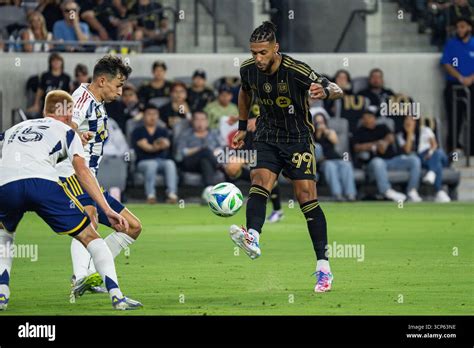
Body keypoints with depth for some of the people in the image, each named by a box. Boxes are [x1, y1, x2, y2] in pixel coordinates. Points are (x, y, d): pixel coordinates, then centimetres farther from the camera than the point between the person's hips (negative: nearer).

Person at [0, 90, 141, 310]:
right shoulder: (66, 131, 24)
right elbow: (81, 171, 10)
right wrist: (107, 210, 5)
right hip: (42, 182, -3)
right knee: (89, 236, 9)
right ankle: (116, 296, -2)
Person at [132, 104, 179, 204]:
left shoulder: (163, 131, 20)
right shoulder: (138, 132, 11)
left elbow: (166, 144, -3)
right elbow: (145, 146, -9)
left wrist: (163, 143, -28)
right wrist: (157, 147, -28)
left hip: (162, 160, 2)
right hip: (144, 161, -2)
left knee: (170, 163, -32)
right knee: (151, 164, -38)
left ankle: (172, 194, -46)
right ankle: (150, 195, -45)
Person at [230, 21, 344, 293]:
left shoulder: (296, 71, -22)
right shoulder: (248, 69, -6)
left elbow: (337, 90, -21)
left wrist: (325, 91, -44)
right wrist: (242, 126, 22)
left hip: (298, 138, -4)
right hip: (268, 137, 4)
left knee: (307, 198, -8)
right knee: (259, 184, -22)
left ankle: (324, 267, -3)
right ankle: (253, 239, -45)